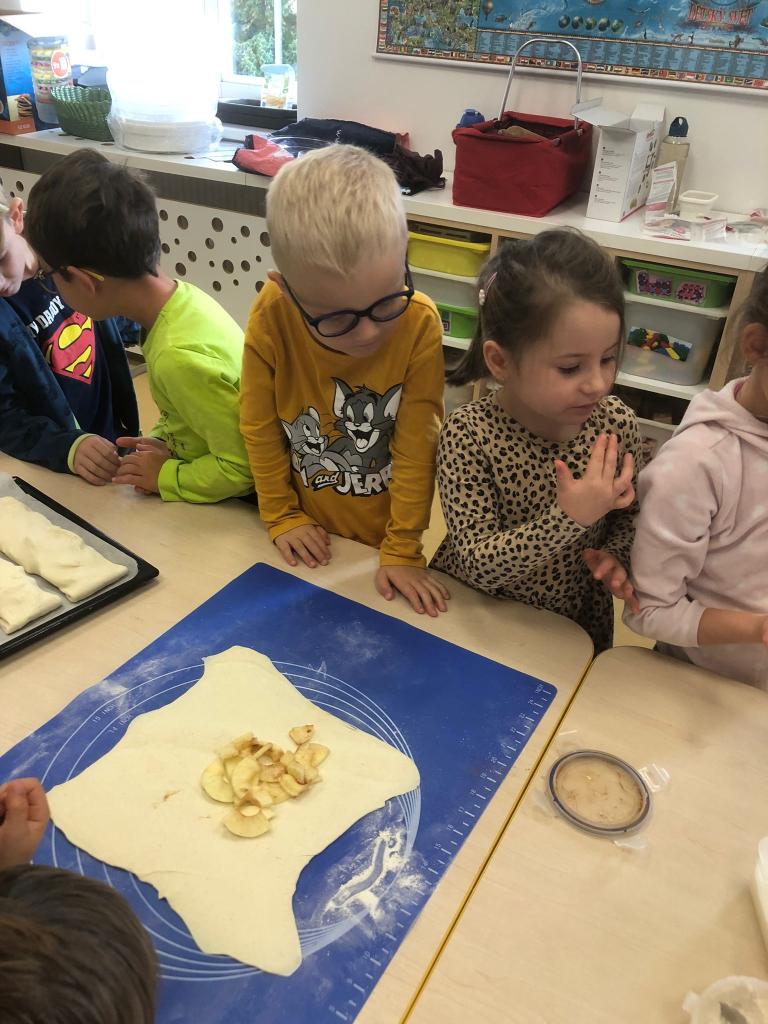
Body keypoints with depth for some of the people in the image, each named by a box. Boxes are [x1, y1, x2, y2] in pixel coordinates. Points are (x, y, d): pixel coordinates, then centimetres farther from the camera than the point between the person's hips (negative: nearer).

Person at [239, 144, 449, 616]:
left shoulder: (419, 323, -25)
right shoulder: (272, 316, -23)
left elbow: (417, 443, -18)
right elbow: (260, 426, -10)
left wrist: (403, 550, -13)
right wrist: (281, 516, -3)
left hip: (382, 539, -1)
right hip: (308, 541, 1)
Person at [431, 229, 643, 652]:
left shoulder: (617, 423, -18)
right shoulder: (468, 435, -29)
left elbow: (629, 515, -1)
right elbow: (478, 565, -30)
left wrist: (614, 556, -22)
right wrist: (571, 518, -40)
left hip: (576, 626, 3)